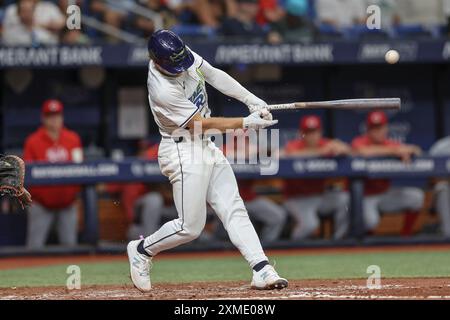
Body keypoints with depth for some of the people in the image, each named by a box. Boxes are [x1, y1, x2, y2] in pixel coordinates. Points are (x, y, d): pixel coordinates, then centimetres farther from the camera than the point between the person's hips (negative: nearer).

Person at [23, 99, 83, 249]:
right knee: (34, 247, -7)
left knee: (70, 246, 5)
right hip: (41, 203, -3)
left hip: (67, 203, 3)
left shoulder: (73, 139, 5)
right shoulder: (33, 141, -3)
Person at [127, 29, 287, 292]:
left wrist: (252, 100, -3)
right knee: (190, 226, -5)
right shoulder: (162, 90, -28)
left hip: (206, 146, 8)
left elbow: (214, 75, 6)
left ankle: (262, 270, -4)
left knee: (234, 210, 1)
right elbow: (202, 123, -22)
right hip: (183, 154, -8)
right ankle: (142, 250, 19)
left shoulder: (183, 55, -6)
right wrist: (246, 123, -21)